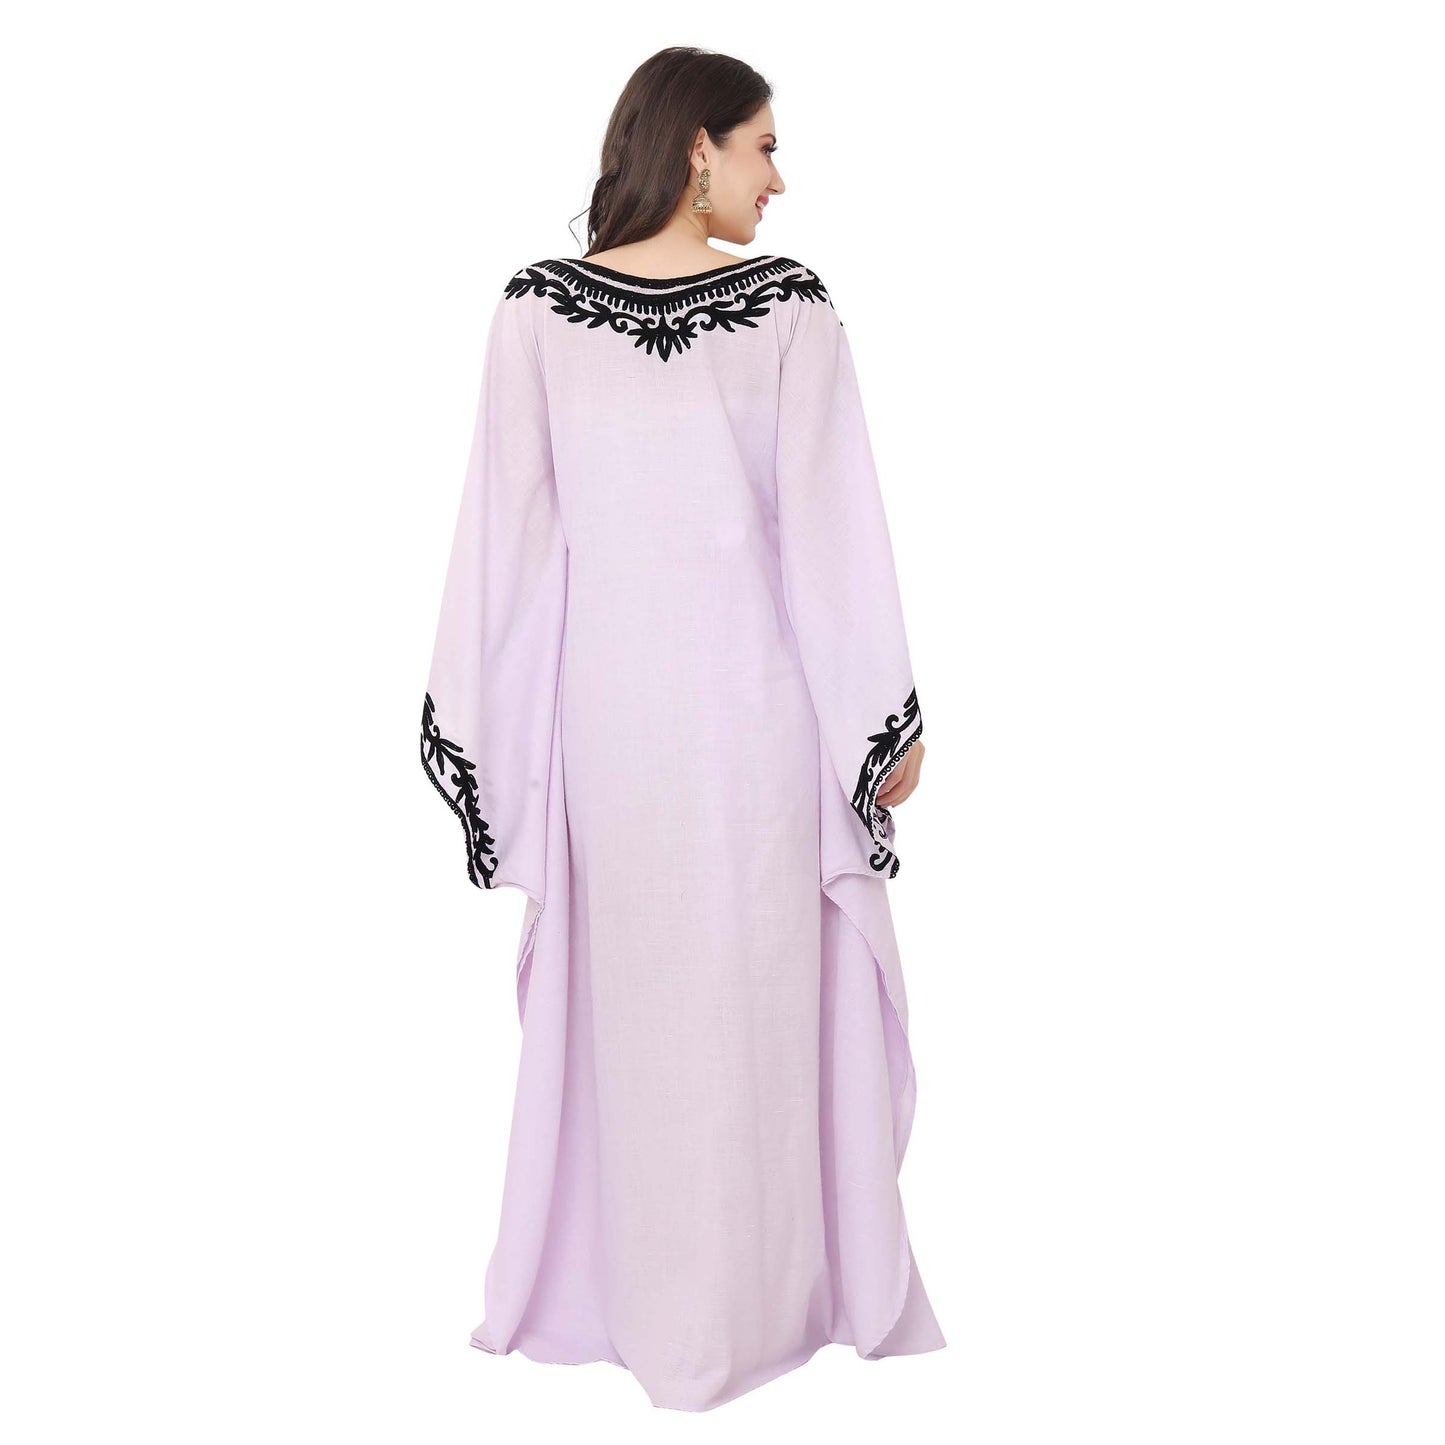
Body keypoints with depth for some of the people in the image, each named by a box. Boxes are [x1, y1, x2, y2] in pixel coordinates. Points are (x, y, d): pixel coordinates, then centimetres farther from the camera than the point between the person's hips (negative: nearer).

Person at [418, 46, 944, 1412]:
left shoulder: (535, 307, -3)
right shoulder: (789, 306, -9)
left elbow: (506, 528, -3)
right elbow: (831, 528, -9)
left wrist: (484, 722, 4)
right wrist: (884, 720, -1)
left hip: (601, 699, 2)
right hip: (753, 702, -2)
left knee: (613, 983, 16)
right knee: (757, 991, 11)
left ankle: (611, 1290, 30)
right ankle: (757, 1298, 26)